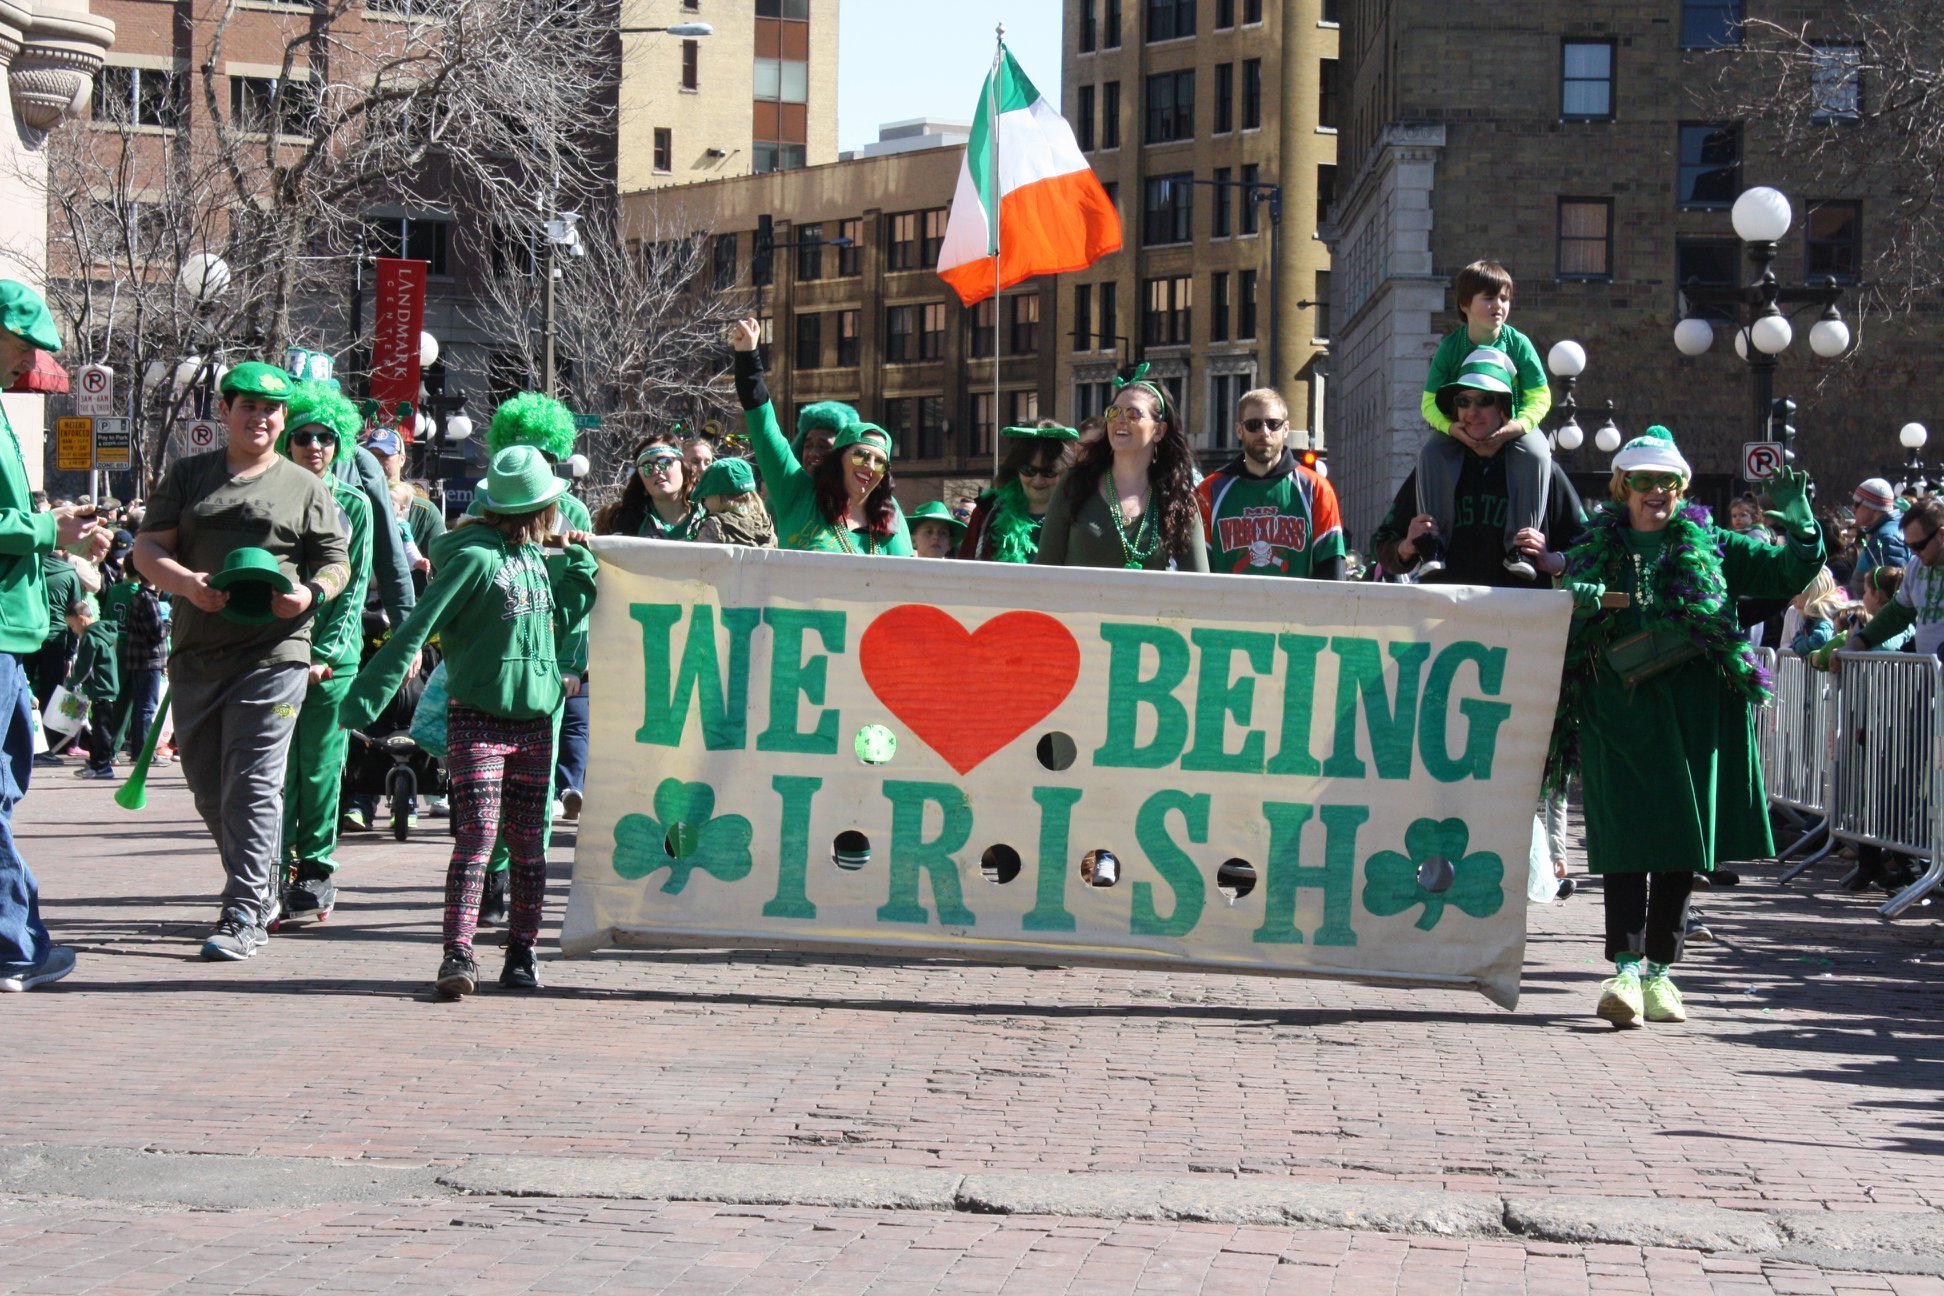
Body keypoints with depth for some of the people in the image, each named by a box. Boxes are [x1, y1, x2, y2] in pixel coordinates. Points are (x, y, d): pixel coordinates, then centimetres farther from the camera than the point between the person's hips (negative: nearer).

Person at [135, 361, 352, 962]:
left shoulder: (305, 488, 10)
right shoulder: (189, 475, 14)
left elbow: (337, 563, 10)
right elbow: (149, 546, 7)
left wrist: (312, 592, -13)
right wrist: (184, 582, -14)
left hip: (273, 652, -4)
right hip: (195, 652, 4)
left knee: (252, 786, -11)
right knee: (208, 788, 11)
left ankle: (243, 916, -11)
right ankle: (261, 893, 28)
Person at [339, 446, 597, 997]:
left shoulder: (537, 557, 14)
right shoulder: (476, 557, -11)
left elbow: (562, 617, 25)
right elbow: (418, 628, -15)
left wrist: (580, 560, 17)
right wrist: (364, 698, -20)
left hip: (535, 719, 7)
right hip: (477, 718, -7)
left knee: (529, 844, 8)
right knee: (477, 833, -15)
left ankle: (522, 952, 16)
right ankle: (458, 954, -17)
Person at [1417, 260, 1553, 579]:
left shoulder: (1518, 343, -8)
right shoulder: (1450, 347, -8)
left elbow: (1540, 396, -9)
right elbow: (1430, 403, -8)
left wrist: (1519, 424, -29)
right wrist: (1451, 426, -29)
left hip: (1512, 425, 0)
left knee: (1536, 456, -30)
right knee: (1431, 454, -29)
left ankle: (1517, 547, -26)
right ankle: (1432, 544, -24)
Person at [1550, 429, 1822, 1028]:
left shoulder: (1711, 548, 11)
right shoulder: (1594, 551, 11)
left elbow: (1791, 574, 11)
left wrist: (1798, 523, -7)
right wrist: (1576, 609, -11)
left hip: (1695, 718, 1)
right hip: (1619, 715, -1)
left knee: (1682, 843, 5)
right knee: (1627, 840, -11)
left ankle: (1660, 971, 15)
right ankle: (1626, 969, -17)